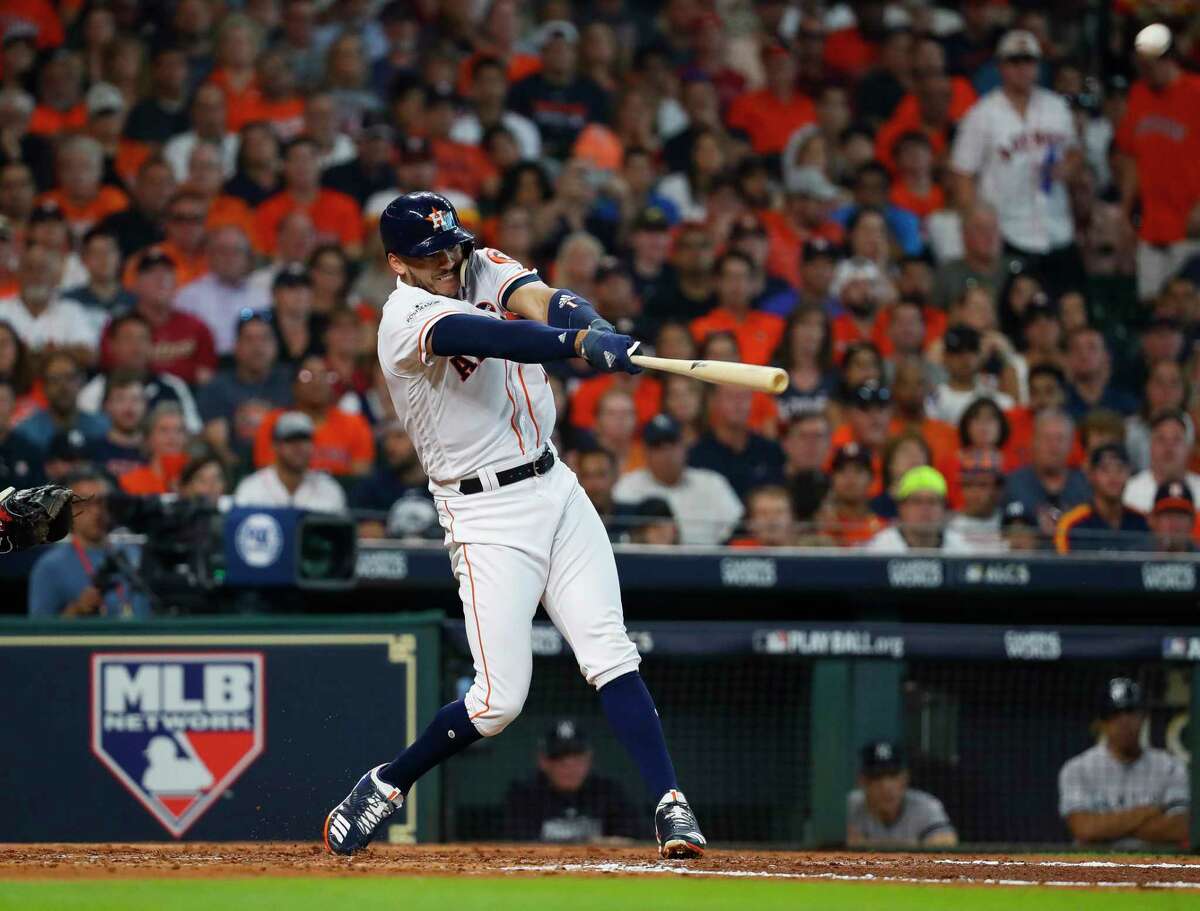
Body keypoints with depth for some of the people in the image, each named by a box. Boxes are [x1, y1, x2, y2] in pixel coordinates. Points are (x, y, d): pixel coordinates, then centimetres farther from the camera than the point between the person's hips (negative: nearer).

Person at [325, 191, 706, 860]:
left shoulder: (486, 270, 6)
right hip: (487, 514, -6)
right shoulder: (406, 320, -15)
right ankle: (387, 784, 15)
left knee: (611, 654, -6)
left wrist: (594, 327, -37)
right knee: (499, 699, -7)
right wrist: (581, 344, -48)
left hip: (556, 489, 6)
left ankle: (671, 806, -10)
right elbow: (490, 337, -34)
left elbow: (540, 301, -15)